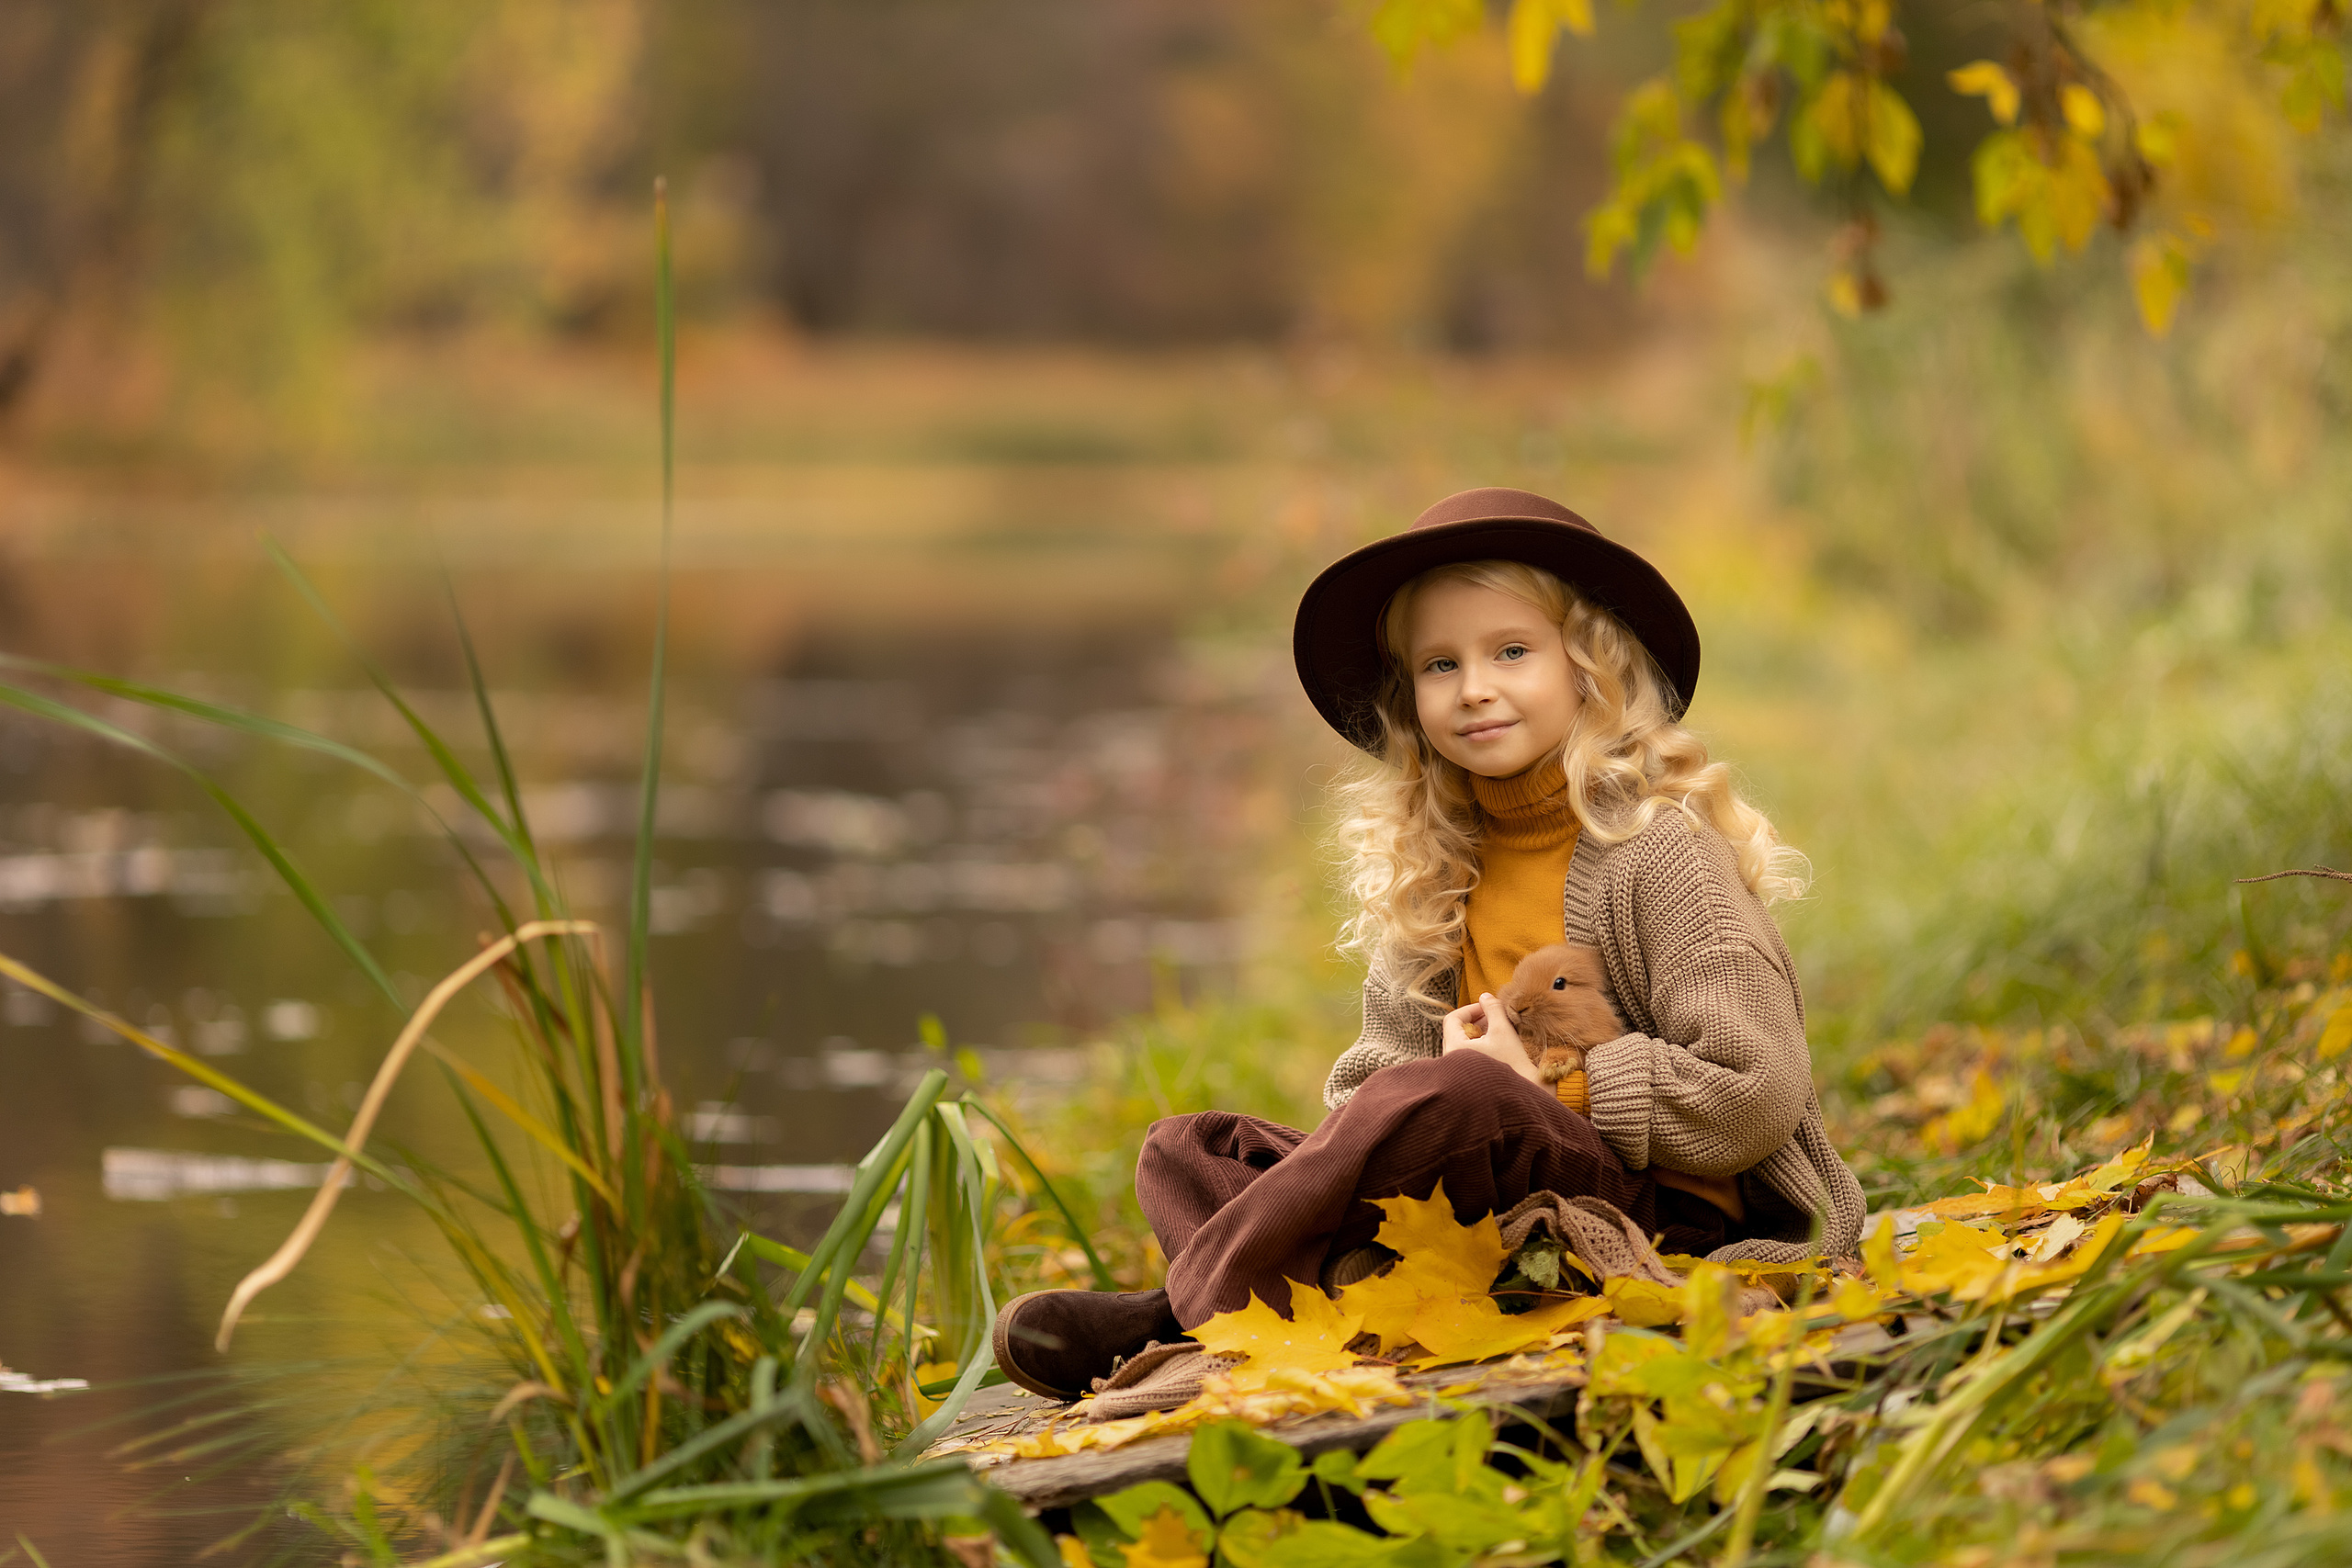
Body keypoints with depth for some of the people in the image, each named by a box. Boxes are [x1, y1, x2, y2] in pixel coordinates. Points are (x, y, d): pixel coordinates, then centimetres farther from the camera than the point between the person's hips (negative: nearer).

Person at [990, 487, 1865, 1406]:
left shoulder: (1662, 853, -6)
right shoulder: (1436, 875, 15)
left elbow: (1757, 1098, -14)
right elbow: (1365, 1086, 14)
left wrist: (1542, 1089, -11)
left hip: (1671, 1217, -8)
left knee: (1450, 1099, -35)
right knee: (1184, 1150, 1)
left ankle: (1186, 1310, -23)